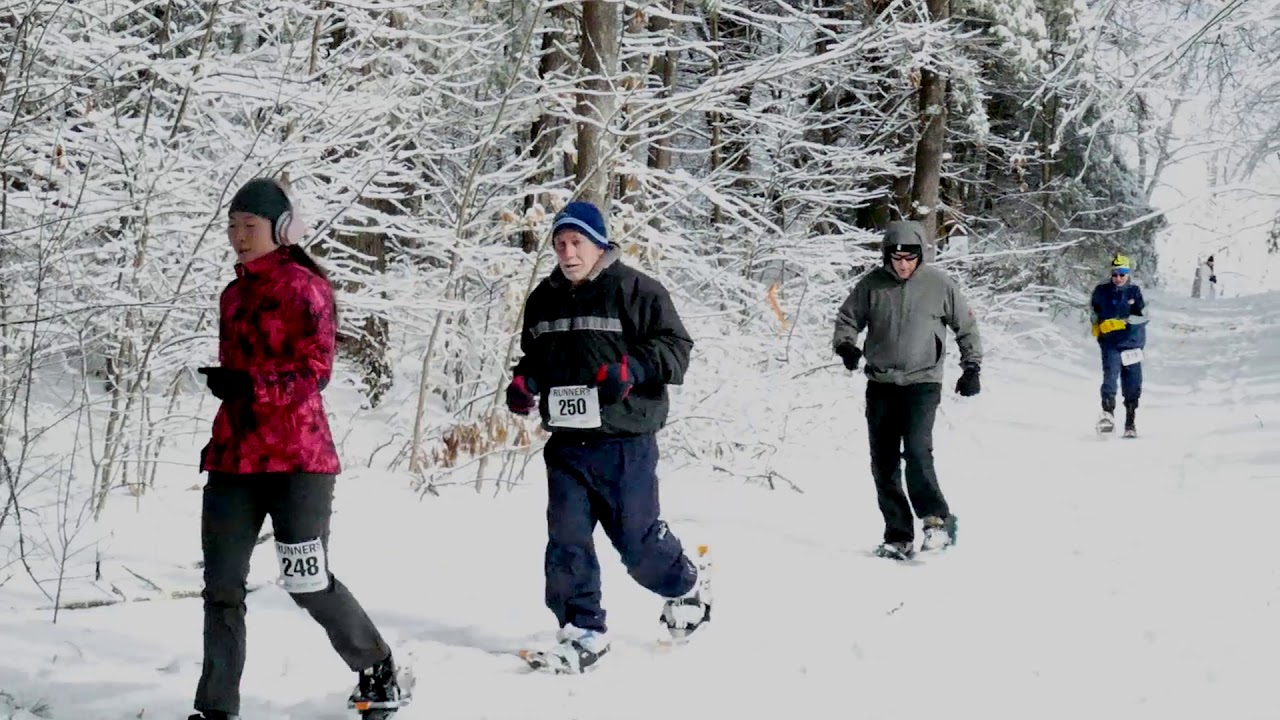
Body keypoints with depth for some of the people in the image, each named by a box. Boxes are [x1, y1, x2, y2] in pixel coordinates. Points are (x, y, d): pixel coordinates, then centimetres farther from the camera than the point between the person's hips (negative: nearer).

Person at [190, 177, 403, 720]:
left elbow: (316, 369, -12)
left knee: (309, 584, -1)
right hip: (234, 458, 7)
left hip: (296, 457, -7)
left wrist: (251, 385, -23)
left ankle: (376, 669, 22)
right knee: (222, 587, 2)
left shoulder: (304, 286, -5)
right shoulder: (233, 295, 17)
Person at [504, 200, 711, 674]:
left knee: (637, 538, 3)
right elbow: (535, 356, 26)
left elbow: (675, 348, -8)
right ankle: (584, 634, 9)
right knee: (566, 540, -1)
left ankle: (687, 583, 33)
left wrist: (632, 369, -24)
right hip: (566, 443, 5)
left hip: (624, 443, -5)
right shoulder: (543, 300, 13)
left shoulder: (636, 290, -6)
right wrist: (524, 381, 5)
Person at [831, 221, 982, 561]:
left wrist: (972, 367, 6)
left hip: (923, 383, -3)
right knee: (883, 463, 3)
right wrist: (845, 344, -10)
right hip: (881, 384, 3)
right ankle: (898, 536, 10)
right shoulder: (871, 284, 1)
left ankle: (938, 520, -11)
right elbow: (847, 318, 10)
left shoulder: (939, 284, -2)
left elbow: (966, 325, 9)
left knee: (917, 450, -22)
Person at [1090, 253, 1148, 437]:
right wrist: (1096, 324, 4)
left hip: (1132, 343, 1)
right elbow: (1093, 307, 18)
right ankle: (1108, 413, -24)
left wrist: (1121, 322, -19)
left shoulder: (1135, 291, -4)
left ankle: (1130, 422, 19)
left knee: (1133, 384, 7)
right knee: (1110, 375, -23)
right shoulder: (1102, 291, -1)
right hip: (1110, 344, 0)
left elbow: (1143, 316, -9)